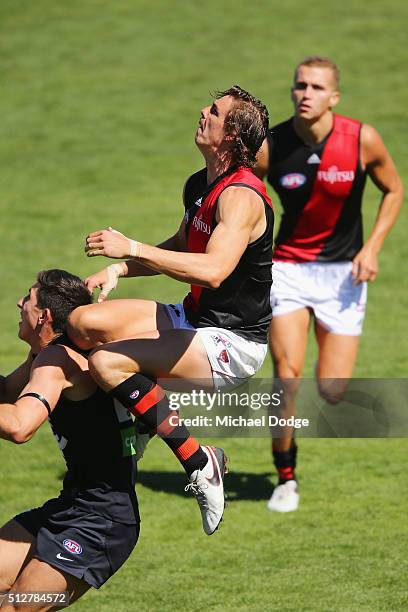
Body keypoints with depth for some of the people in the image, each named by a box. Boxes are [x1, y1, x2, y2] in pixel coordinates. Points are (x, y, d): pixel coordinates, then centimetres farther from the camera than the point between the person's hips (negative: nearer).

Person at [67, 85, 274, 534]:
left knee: (106, 361, -25)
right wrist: (119, 269, 11)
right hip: (193, 319, 9)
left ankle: (200, 464, -17)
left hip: (233, 343, -9)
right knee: (83, 321, -5)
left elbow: (213, 270, -38)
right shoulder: (199, 185, 8)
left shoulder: (241, 197, -22)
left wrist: (133, 249, -36)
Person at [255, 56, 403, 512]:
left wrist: (372, 247, -7)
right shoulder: (268, 148, -12)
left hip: (343, 270, 0)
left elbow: (393, 190, 4)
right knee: (287, 375, -15)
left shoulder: (362, 140, -12)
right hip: (288, 266, 0)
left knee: (331, 392, -6)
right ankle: (286, 479, 2)